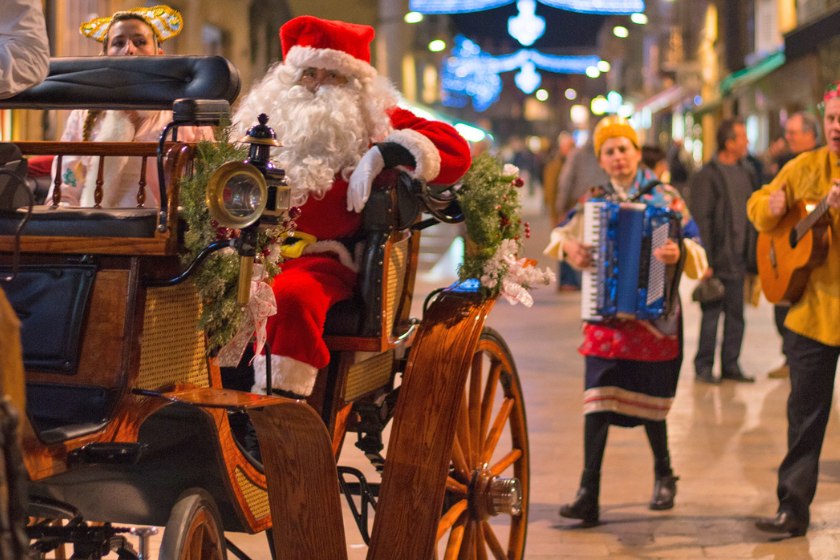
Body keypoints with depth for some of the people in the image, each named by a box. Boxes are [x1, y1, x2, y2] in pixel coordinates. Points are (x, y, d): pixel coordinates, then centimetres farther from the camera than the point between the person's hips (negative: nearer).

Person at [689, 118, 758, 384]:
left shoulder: (746, 172, 13)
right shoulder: (707, 175, -9)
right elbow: (701, 220, -12)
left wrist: (755, 253, 10)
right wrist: (705, 261, -16)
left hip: (739, 259, 6)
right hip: (718, 261, -6)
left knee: (736, 314, 10)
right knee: (712, 314, 0)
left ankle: (730, 365, 18)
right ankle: (703, 366, 10)